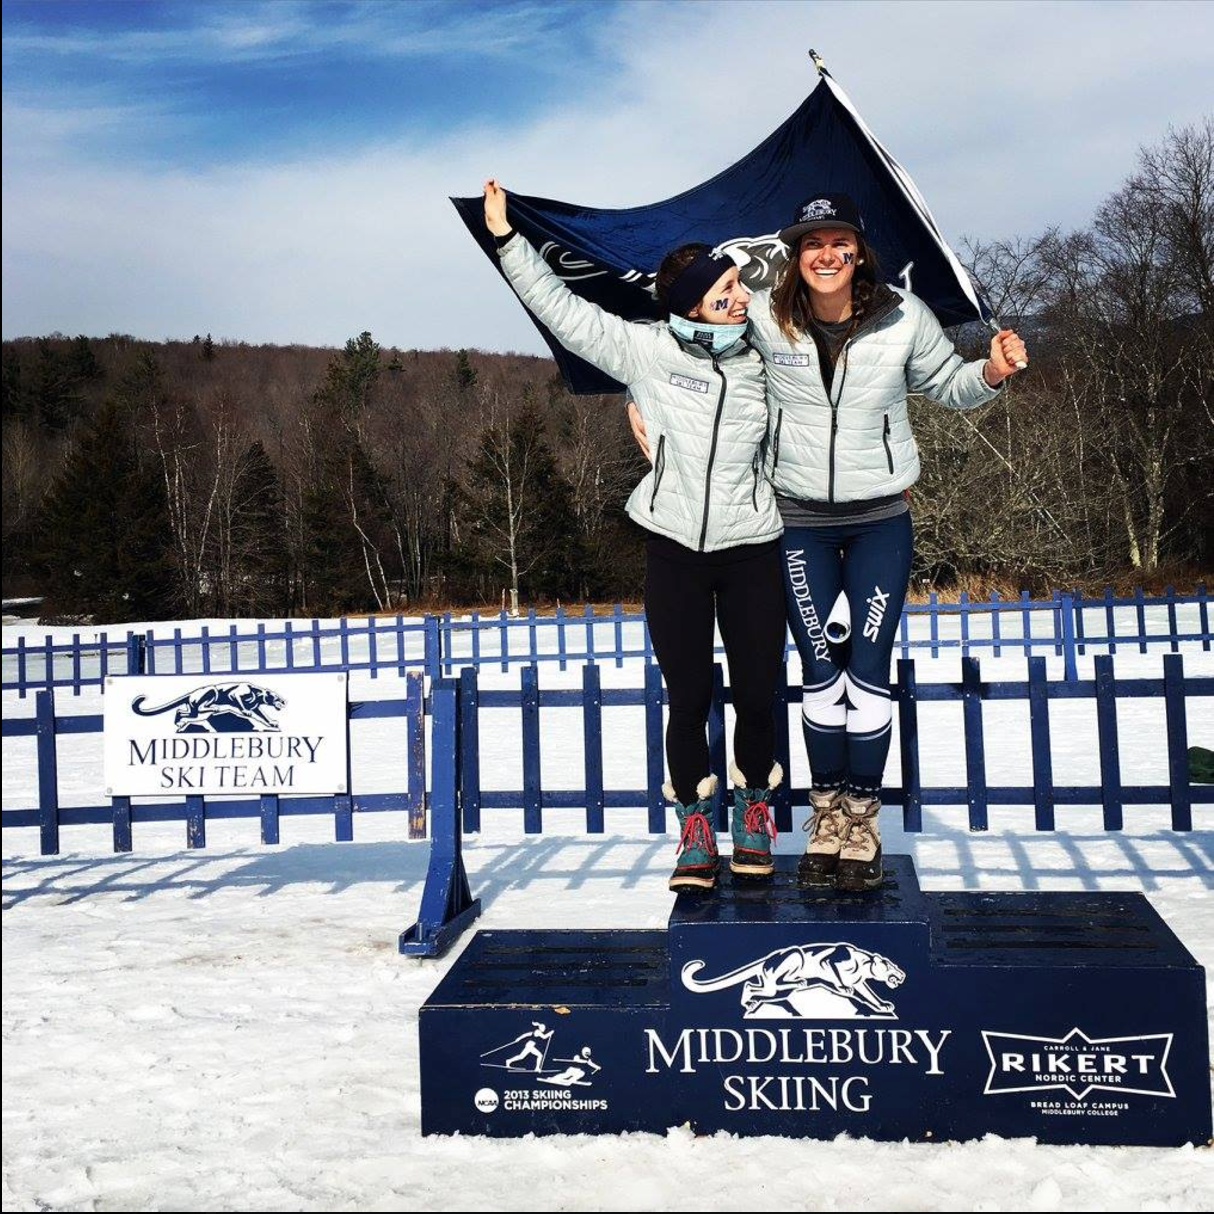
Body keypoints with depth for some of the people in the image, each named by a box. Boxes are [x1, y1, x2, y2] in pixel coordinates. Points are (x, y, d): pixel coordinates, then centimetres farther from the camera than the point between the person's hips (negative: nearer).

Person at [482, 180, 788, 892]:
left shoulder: (765, 360, 2)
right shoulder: (645, 351, -4)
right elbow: (562, 308, 0)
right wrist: (507, 238, -1)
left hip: (752, 546, 1)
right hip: (674, 546, -1)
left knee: (758, 689, 4)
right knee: (688, 696, 3)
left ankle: (756, 807, 29)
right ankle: (696, 828, 20)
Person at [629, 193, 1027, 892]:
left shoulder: (903, 317, -6)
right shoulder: (764, 318, -8)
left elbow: (947, 385, 10)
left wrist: (992, 373, -10)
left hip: (880, 518, 0)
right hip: (800, 520, 0)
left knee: (870, 669, -1)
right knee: (819, 671, 6)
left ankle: (861, 817, 11)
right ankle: (827, 810, 20)